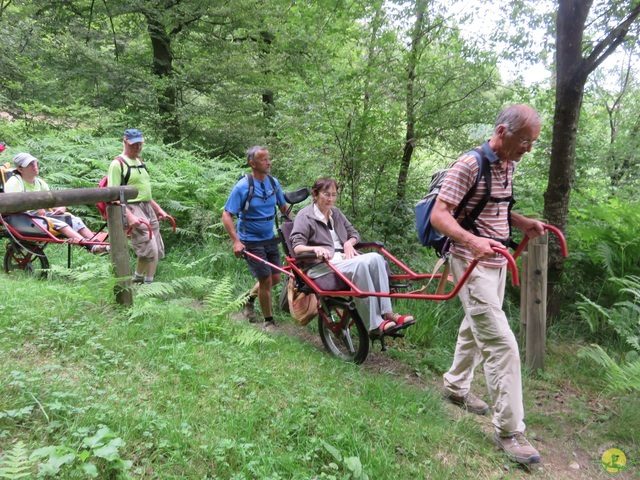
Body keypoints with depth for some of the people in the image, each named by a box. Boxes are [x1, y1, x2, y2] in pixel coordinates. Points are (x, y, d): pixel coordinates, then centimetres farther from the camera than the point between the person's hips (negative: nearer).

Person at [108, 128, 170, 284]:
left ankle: (137, 279, 30)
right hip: (132, 209, -9)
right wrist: (129, 216, -24)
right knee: (150, 251, -15)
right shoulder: (118, 164, -8)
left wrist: (158, 209, 25)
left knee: (158, 251, 12)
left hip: (148, 209, 9)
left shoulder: (140, 162, 18)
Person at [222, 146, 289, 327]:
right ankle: (269, 321, 12)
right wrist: (236, 241, -26)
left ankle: (249, 299, 36)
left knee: (275, 278, 9)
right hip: (251, 241, -6)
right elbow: (226, 216, -15)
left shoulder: (274, 182, 0)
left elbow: (284, 207, 12)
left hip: (270, 239, 6)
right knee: (266, 280, -7)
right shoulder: (243, 186, -16)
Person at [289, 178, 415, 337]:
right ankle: (374, 325, -36)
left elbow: (354, 233, 24)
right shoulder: (305, 215, 0)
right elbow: (297, 247, -10)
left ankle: (386, 313, -27)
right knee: (360, 264, -33)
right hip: (321, 265, -7)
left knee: (375, 258, -22)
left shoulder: (336, 213, 20)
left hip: (342, 259, 7)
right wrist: (316, 248, -31)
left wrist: (349, 242, -1)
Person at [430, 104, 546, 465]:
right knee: (501, 344, -10)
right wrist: (472, 240, -38)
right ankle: (509, 431, 1)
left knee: (475, 329, 22)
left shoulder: (509, 166, 8)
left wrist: (523, 223, 4)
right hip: (473, 264, -9)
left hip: (497, 261, 9)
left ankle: (456, 388, 42)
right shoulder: (469, 165, -18)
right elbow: (439, 215, -22)